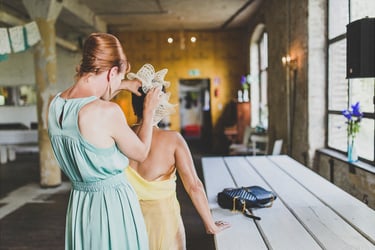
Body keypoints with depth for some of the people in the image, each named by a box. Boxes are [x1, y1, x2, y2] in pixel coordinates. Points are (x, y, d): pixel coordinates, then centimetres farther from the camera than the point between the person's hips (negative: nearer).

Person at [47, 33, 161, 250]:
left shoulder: (55, 104, -4)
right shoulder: (108, 112, -25)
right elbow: (141, 153, -8)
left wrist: (122, 86, 23)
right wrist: (149, 111, 3)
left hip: (79, 203, 6)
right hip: (113, 204, -6)